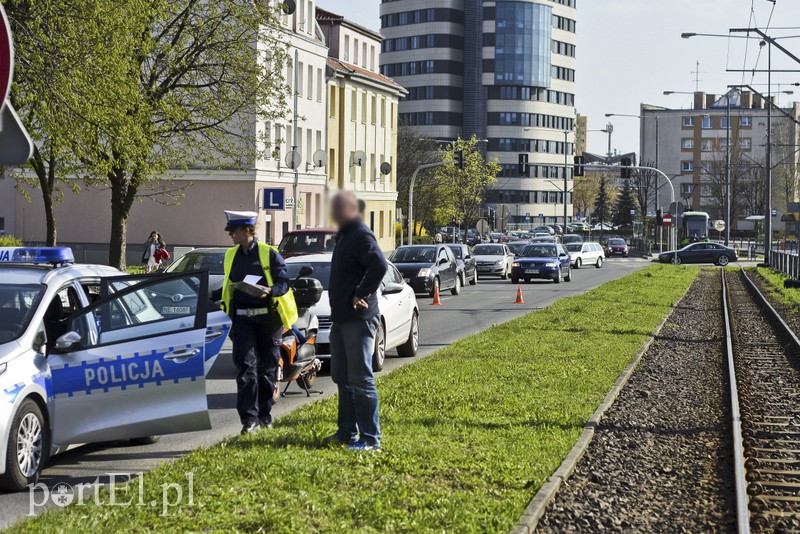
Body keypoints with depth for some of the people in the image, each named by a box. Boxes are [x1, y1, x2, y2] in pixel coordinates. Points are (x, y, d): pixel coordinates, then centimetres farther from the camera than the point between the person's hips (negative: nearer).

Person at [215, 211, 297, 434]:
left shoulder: (269, 254, -3)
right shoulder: (230, 256, 12)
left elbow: (284, 283, -7)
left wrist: (270, 291, -25)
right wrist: (209, 296, 11)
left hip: (268, 317, -3)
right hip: (243, 318, 3)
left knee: (267, 368, 5)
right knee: (245, 366, -9)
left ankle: (264, 414, 18)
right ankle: (249, 418, -13)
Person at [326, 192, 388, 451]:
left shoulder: (361, 236, -14)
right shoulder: (344, 236, 18)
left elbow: (380, 265, -29)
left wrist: (361, 294, -22)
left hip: (358, 320, -10)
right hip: (342, 318, 10)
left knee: (361, 379, -8)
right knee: (342, 377, 16)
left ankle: (370, 438, -4)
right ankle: (347, 432, 25)